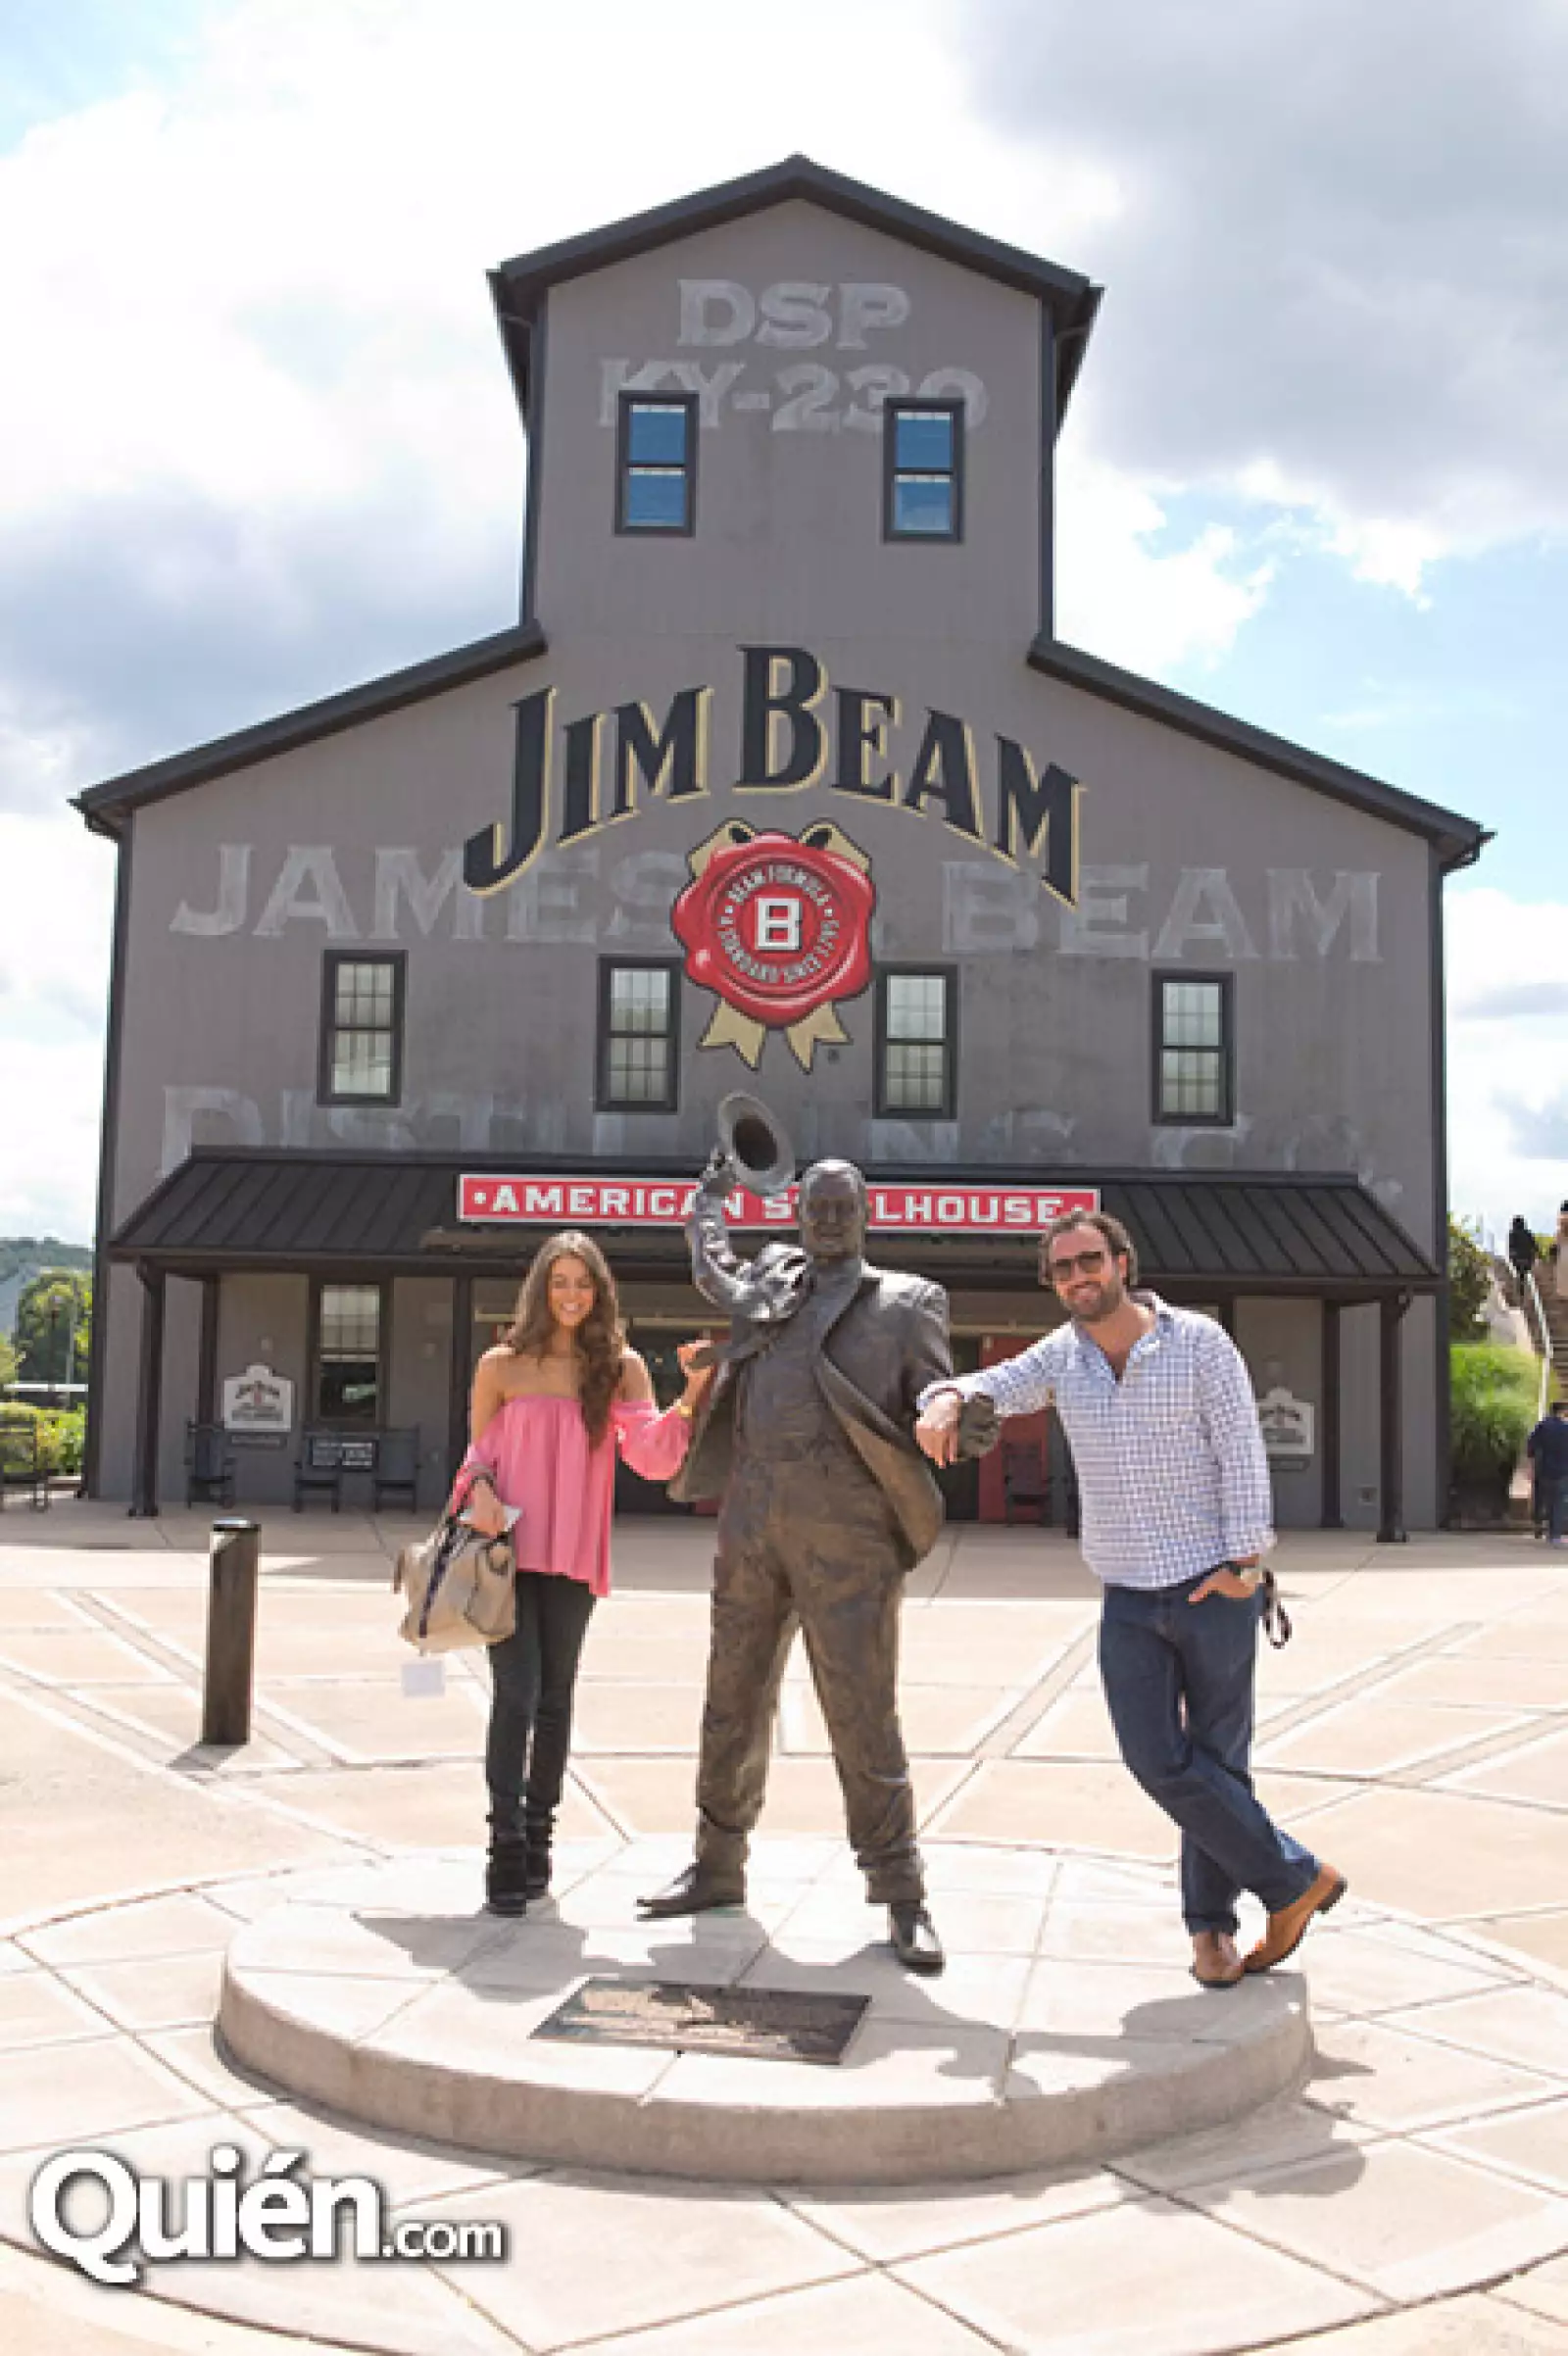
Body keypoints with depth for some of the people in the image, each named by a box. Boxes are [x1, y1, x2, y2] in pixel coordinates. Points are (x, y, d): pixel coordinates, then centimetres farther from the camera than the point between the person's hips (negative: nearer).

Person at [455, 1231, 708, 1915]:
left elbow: (653, 1458, -6)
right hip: (507, 1550, -2)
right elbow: (478, 1451, 10)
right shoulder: (502, 1364, 1)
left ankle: (538, 1838, 24)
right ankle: (506, 1848, -2)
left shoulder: (621, 1366, 3)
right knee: (515, 1695, -9)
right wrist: (480, 1490, -12)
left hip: (573, 1558, 2)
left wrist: (691, 1397, -20)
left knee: (554, 1699, 10)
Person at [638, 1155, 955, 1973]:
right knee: (733, 1701, 13)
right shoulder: (769, 1280, 18)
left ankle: (901, 1898, 4)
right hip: (751, 1517, 5)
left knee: (862, 1713, -5)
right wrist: (709, 1197, 48)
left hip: (844, 1529, -5)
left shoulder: (904, 1303, 5)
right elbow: (709, 1270, 39)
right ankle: (717, 1867, 27)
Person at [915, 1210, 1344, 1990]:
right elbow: (993, 1387, -3)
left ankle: (1211, 1922, 23)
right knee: (1158, 1759, -6)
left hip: (1214, 1587, -3)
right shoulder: (1062, 1355, 4)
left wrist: (1242, 1558, -15)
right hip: (1128, 1597, 4)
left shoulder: (1197, 1341, -8)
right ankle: (1293, 1878, 10)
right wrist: (946, 1399, -27)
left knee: (1218, 1759, 5)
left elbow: (1241, 1451, -9)